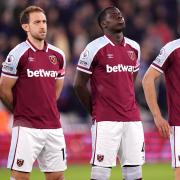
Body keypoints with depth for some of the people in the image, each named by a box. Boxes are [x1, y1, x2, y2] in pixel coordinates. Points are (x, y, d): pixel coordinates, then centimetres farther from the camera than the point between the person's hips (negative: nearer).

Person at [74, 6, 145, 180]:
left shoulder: (134, 48, 12)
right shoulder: (95, 48, -6)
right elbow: (79, 84, -1)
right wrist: (95, 111, 5)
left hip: (132, 119, 6)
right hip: (106, 120, -5)